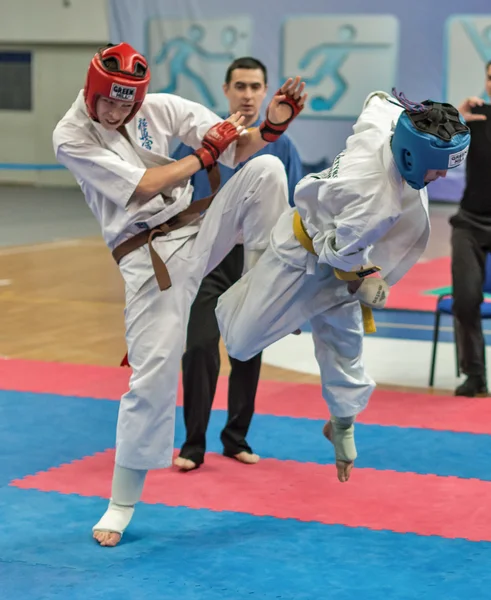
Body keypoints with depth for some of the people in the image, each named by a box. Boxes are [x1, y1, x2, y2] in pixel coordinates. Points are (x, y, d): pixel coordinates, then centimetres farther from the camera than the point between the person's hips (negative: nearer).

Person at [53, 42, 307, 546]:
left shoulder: (161, 107, -1)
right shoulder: (71, 138, -10)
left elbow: (238, 150, -3)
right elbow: (144, 185, -18)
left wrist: (273, 125, -23)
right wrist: (205, 154, -10)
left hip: (200, 229, 4)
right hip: (148, 256, -4)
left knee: (265, 168, -20)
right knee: (152, 373, -9)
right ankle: (122, 502, 7)